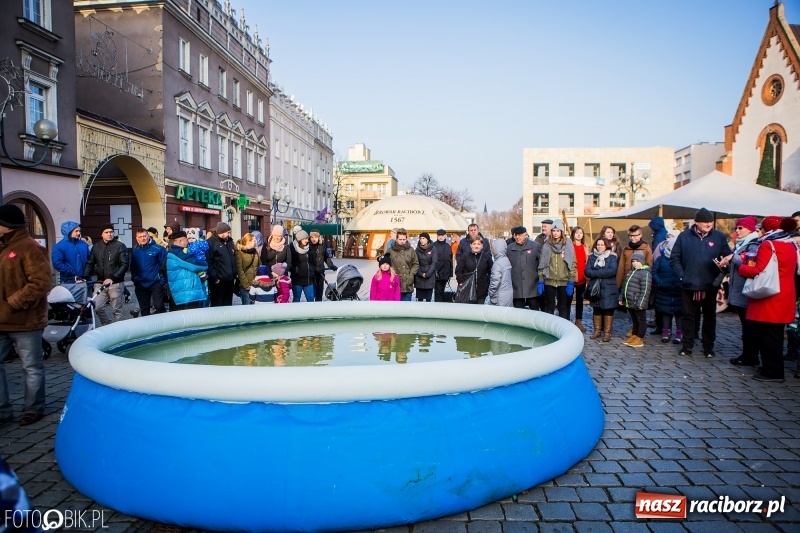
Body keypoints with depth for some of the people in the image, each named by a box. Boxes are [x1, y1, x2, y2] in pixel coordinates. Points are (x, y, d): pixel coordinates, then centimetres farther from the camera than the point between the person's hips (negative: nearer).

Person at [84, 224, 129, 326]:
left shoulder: (120, 246, -3)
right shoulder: (96, 247, 9)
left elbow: (125, 264, -10)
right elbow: (90, 264, 10)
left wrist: (112, 278, -21)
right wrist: (85, 277, -7)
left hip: (115, 283, -4)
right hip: (100, 282, 4)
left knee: (116, 309, 2)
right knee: (98, 307, -2)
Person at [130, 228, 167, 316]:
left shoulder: (158, 249, -8)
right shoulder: (135, 251, 6)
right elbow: (132, 268, 15)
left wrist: (162, 281, -12)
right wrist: (134, 279, 6)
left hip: (155, 283, -5)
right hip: (140, 285, 5)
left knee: (159, 306, -9)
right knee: (144, 309, 13)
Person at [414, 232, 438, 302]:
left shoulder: (433, 249, 0)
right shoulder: (418, 249, 4)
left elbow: (434, 263, -4)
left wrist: (427, 274, -11)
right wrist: (421, 274, -9)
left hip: (430, 278, -1)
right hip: (419, 278, 1)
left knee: (428, 299, 1)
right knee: (419, 299, 3)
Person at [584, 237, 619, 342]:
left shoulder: (612, 257, 0)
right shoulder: (592, 257, 8)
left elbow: (612, 271, -16)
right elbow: (587, 271, -4)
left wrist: (596, 273, -14)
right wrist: (603, 273, -16)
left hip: (608, 289, -3)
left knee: (608, 310, 0)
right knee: (596, 310, 9)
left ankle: (607, 332, 6)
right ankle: (597, 330, 20)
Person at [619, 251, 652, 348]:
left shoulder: (645, 273, -13)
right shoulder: (631, 272, 16)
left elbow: (645, 290, -19)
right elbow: (624, 286, 23)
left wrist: (641, 303, -22)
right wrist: (621, 298, 20)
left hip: (637, 303, -8)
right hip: (629, 302, 8)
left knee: (641, 320, 4)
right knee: (634, 320, 18)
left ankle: (640, 339, 9)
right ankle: (634, 336, 27)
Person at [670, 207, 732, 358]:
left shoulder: (719, 237, 0)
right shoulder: (685, 236, -2)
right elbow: (674, 258, 1)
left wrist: (721, 274, -14)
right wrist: (682, 275, -9)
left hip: (710, 286, 1)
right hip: (689, 285, 0)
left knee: (710, 316, 11)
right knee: (688, 315, 8)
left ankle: (708, 347, 22)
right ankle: (687, 345, 19)